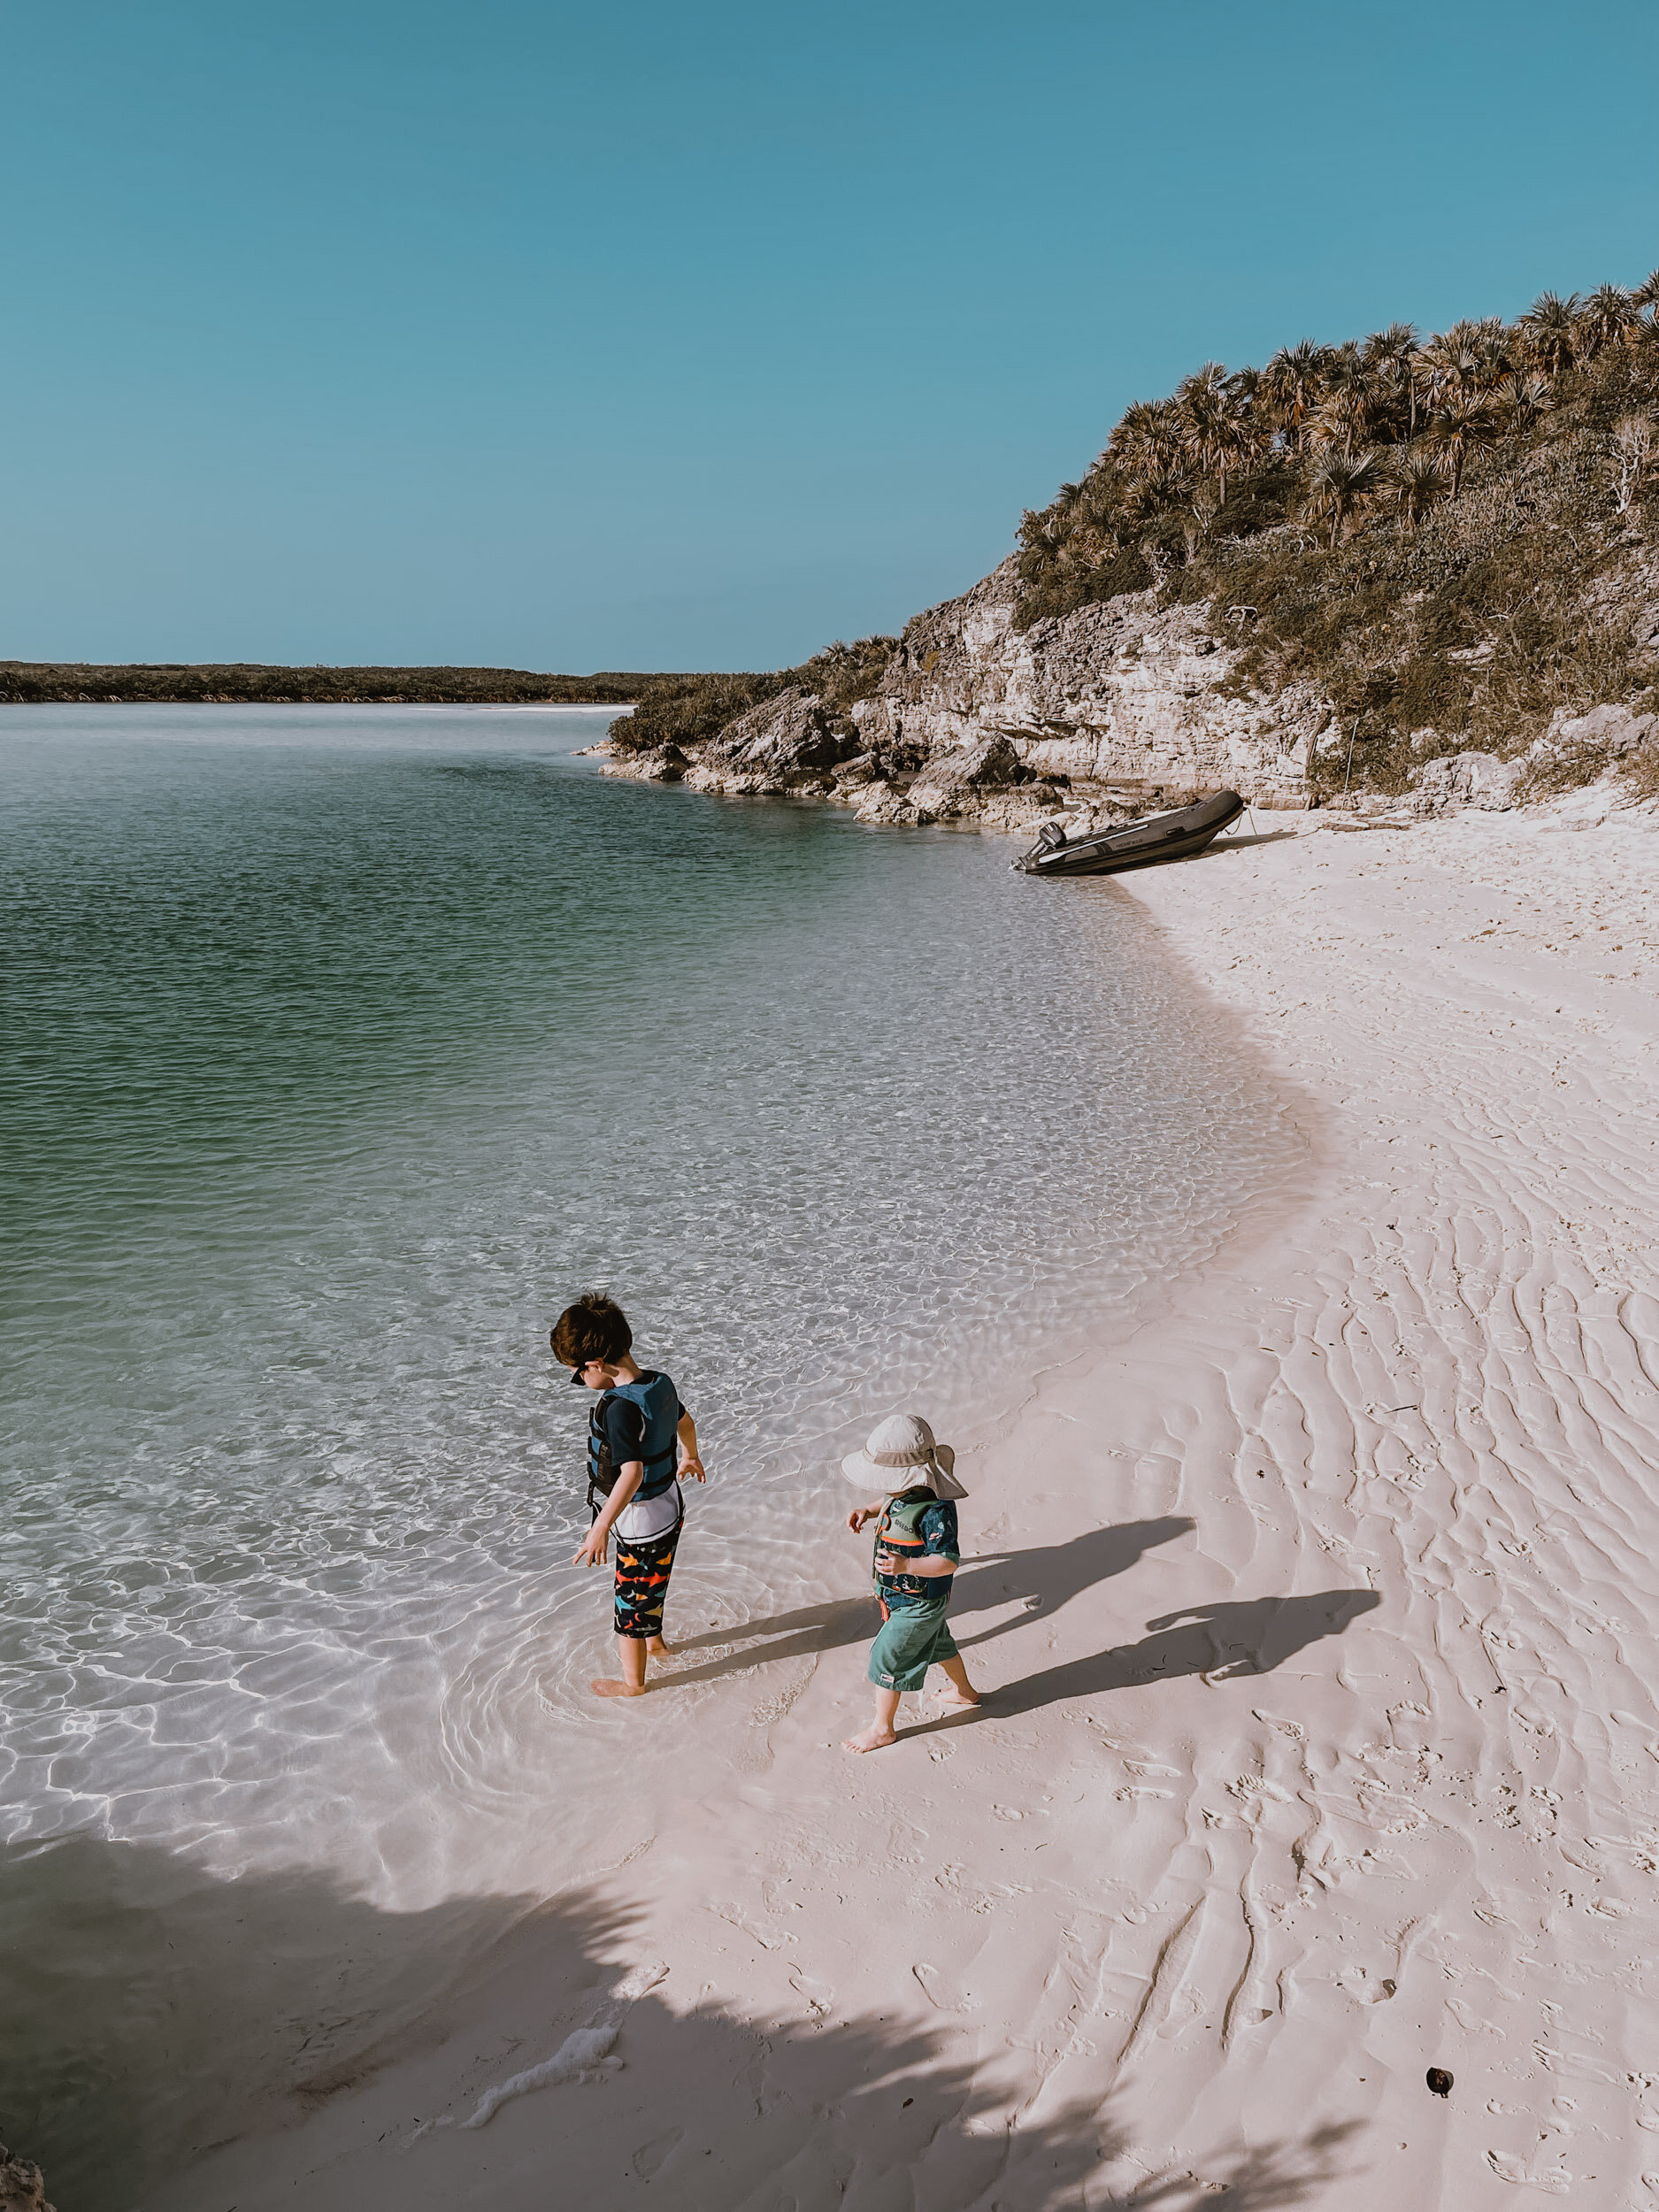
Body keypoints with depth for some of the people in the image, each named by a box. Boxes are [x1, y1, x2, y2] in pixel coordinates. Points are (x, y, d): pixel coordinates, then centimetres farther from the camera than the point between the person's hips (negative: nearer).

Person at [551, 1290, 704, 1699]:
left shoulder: (620, 1407, -31)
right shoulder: (660, 1382, -5)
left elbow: (632, 1473, -39)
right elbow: (684, 1421, 15)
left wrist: (601, 1527, -40)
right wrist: (689, 1457, 34)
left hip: (641, 1524, -8)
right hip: (670, 1509, 8)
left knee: (631, 1599, 13)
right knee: (652, 1585, 31)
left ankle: (632, 1681, 32)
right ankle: (654, 1642, 54)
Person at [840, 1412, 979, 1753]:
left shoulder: (936, 1511, -35)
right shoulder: (909, 1491, -8)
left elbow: (948, 1561, -35)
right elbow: (893, 1503, 16)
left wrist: (906, 1565, -47)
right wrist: (869, 1511, -1)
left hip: (917, 1604, -9)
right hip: (919, 1600, 9)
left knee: (887, 1659, 4)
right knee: (937, 1643, 30)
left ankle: (883, 1728, 23)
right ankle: (964, 1693, 54)